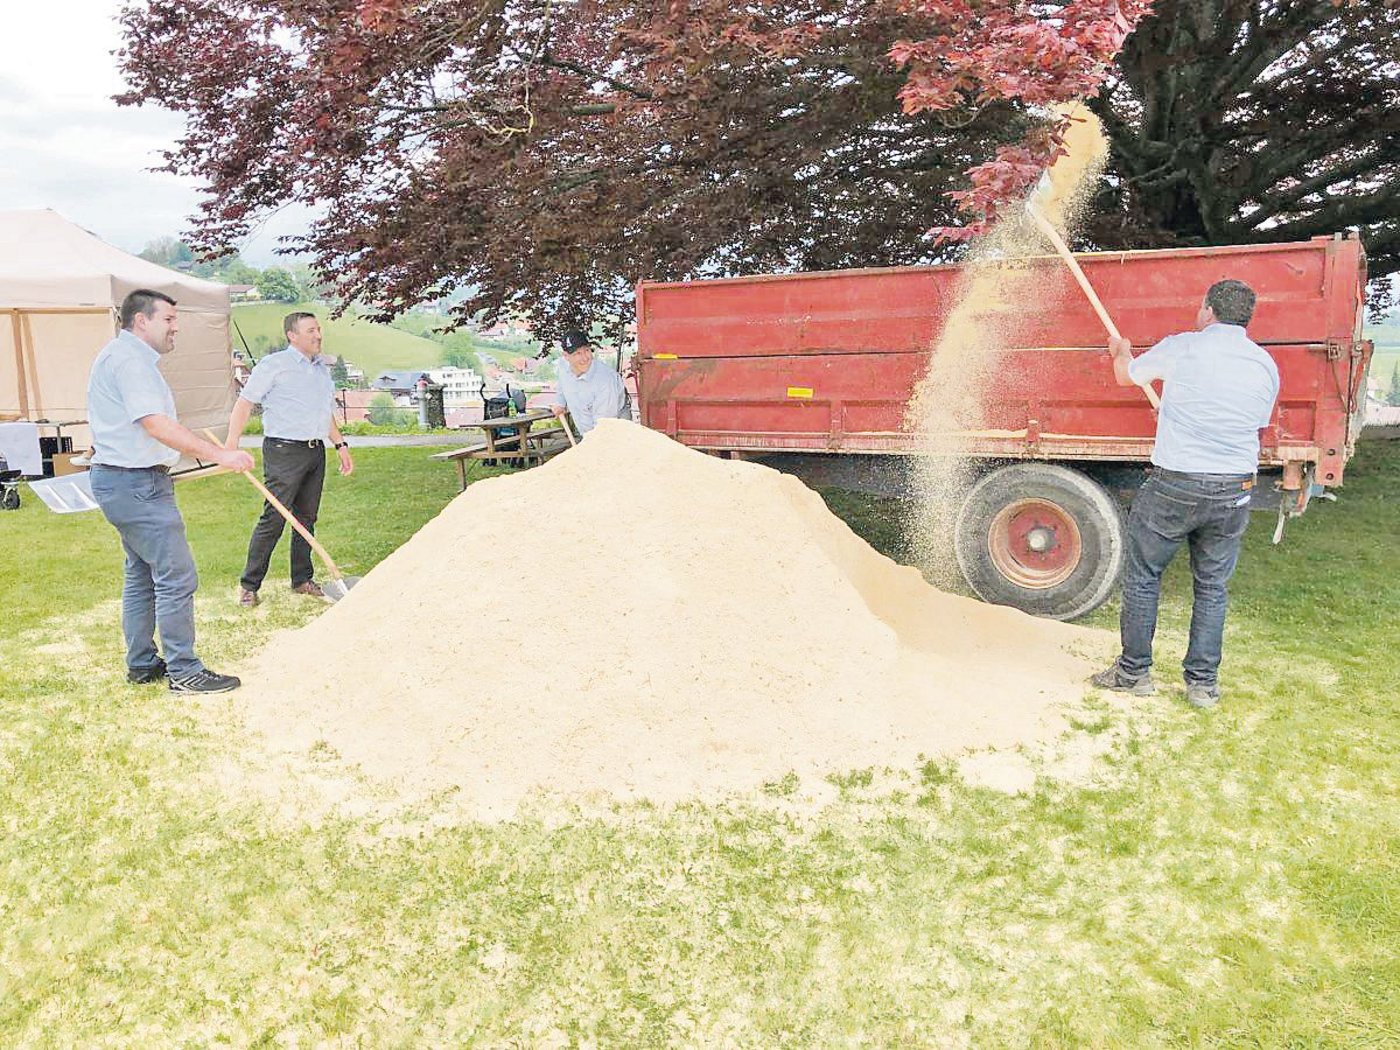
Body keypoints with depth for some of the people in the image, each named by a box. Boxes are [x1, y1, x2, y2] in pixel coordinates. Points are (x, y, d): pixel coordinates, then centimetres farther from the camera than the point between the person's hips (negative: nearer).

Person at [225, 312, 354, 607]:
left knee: (307, 518, 11)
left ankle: (302, 579, 21)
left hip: (316, 452, 7)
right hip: (284, 452, -7)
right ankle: (249, 585, 2)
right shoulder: (274, 364, -5)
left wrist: (341, 445, 20)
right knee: (273, 519, -8)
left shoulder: (323, 368, 17)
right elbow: (244, 403, -10)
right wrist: (231, 445, -19)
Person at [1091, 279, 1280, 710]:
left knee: (1143, 576, 10)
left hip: (1174, 486, -4)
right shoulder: (1266, 366, 6)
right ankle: (1203, 682, 19)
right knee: (1212, 587, 14)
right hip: (1234, 492, 4)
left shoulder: (1181, 348, -5)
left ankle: (1134, 671, 16)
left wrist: (1121, 351, 36)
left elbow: (1127, 375, 12)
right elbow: (1256, 425, 17)